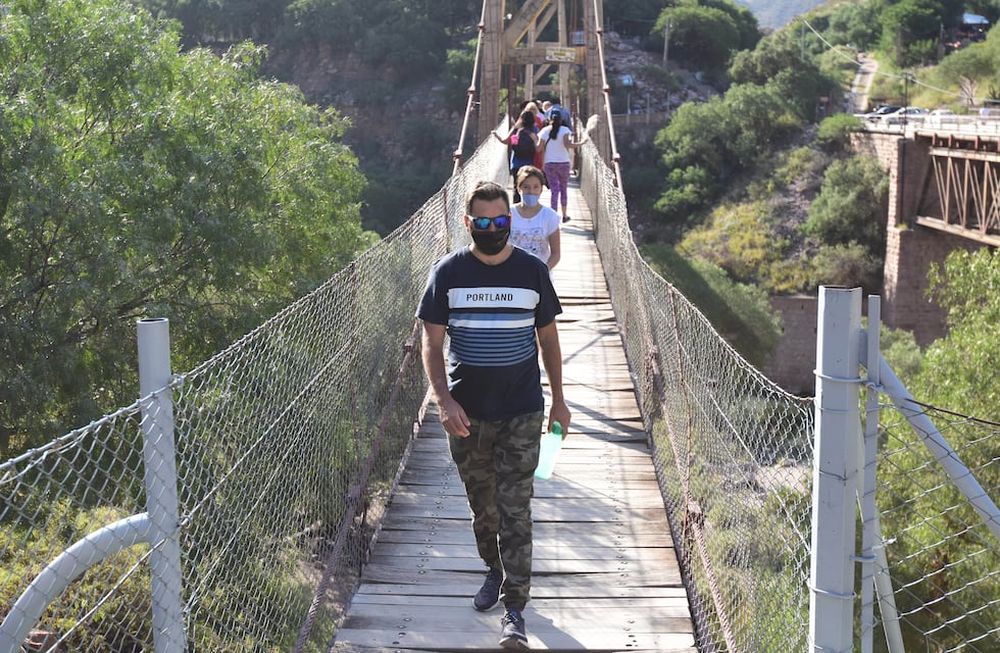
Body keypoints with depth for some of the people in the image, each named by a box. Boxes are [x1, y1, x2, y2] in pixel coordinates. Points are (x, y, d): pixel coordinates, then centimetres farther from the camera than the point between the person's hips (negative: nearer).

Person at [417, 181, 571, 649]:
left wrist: (559, 400, 9)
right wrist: (444, 401, -15)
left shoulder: (532, 271, -2)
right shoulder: (448, 273, -4)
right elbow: (432, 343, -2)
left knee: (514, 510, -4)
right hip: (467, 413, 1)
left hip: (521, 413, -1)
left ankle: (514, 608, 1)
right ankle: (495, 570, 40)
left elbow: (548, 338, 8)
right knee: (481, 504, 15)